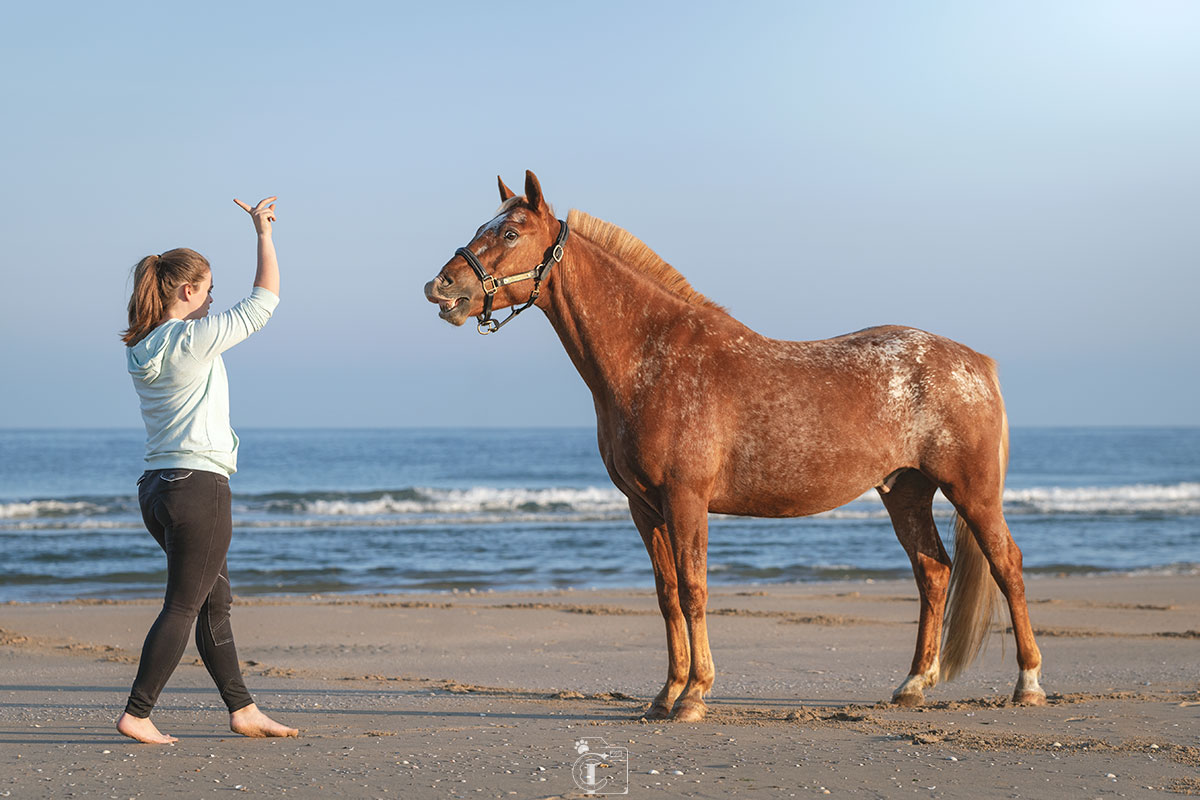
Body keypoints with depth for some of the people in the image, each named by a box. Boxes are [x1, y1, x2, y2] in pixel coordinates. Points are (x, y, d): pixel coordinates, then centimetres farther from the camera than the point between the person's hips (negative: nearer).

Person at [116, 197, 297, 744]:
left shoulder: (139, 349, 10)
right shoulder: (194, 339, -12)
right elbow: (264, 299, -7)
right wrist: (263, 233, 1)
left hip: (156, 487, 9)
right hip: (199, 487, -9)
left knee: (215, 601, 15)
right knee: (183, 607, -4)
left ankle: (242, 710, 19)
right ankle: (137, 714, -5)